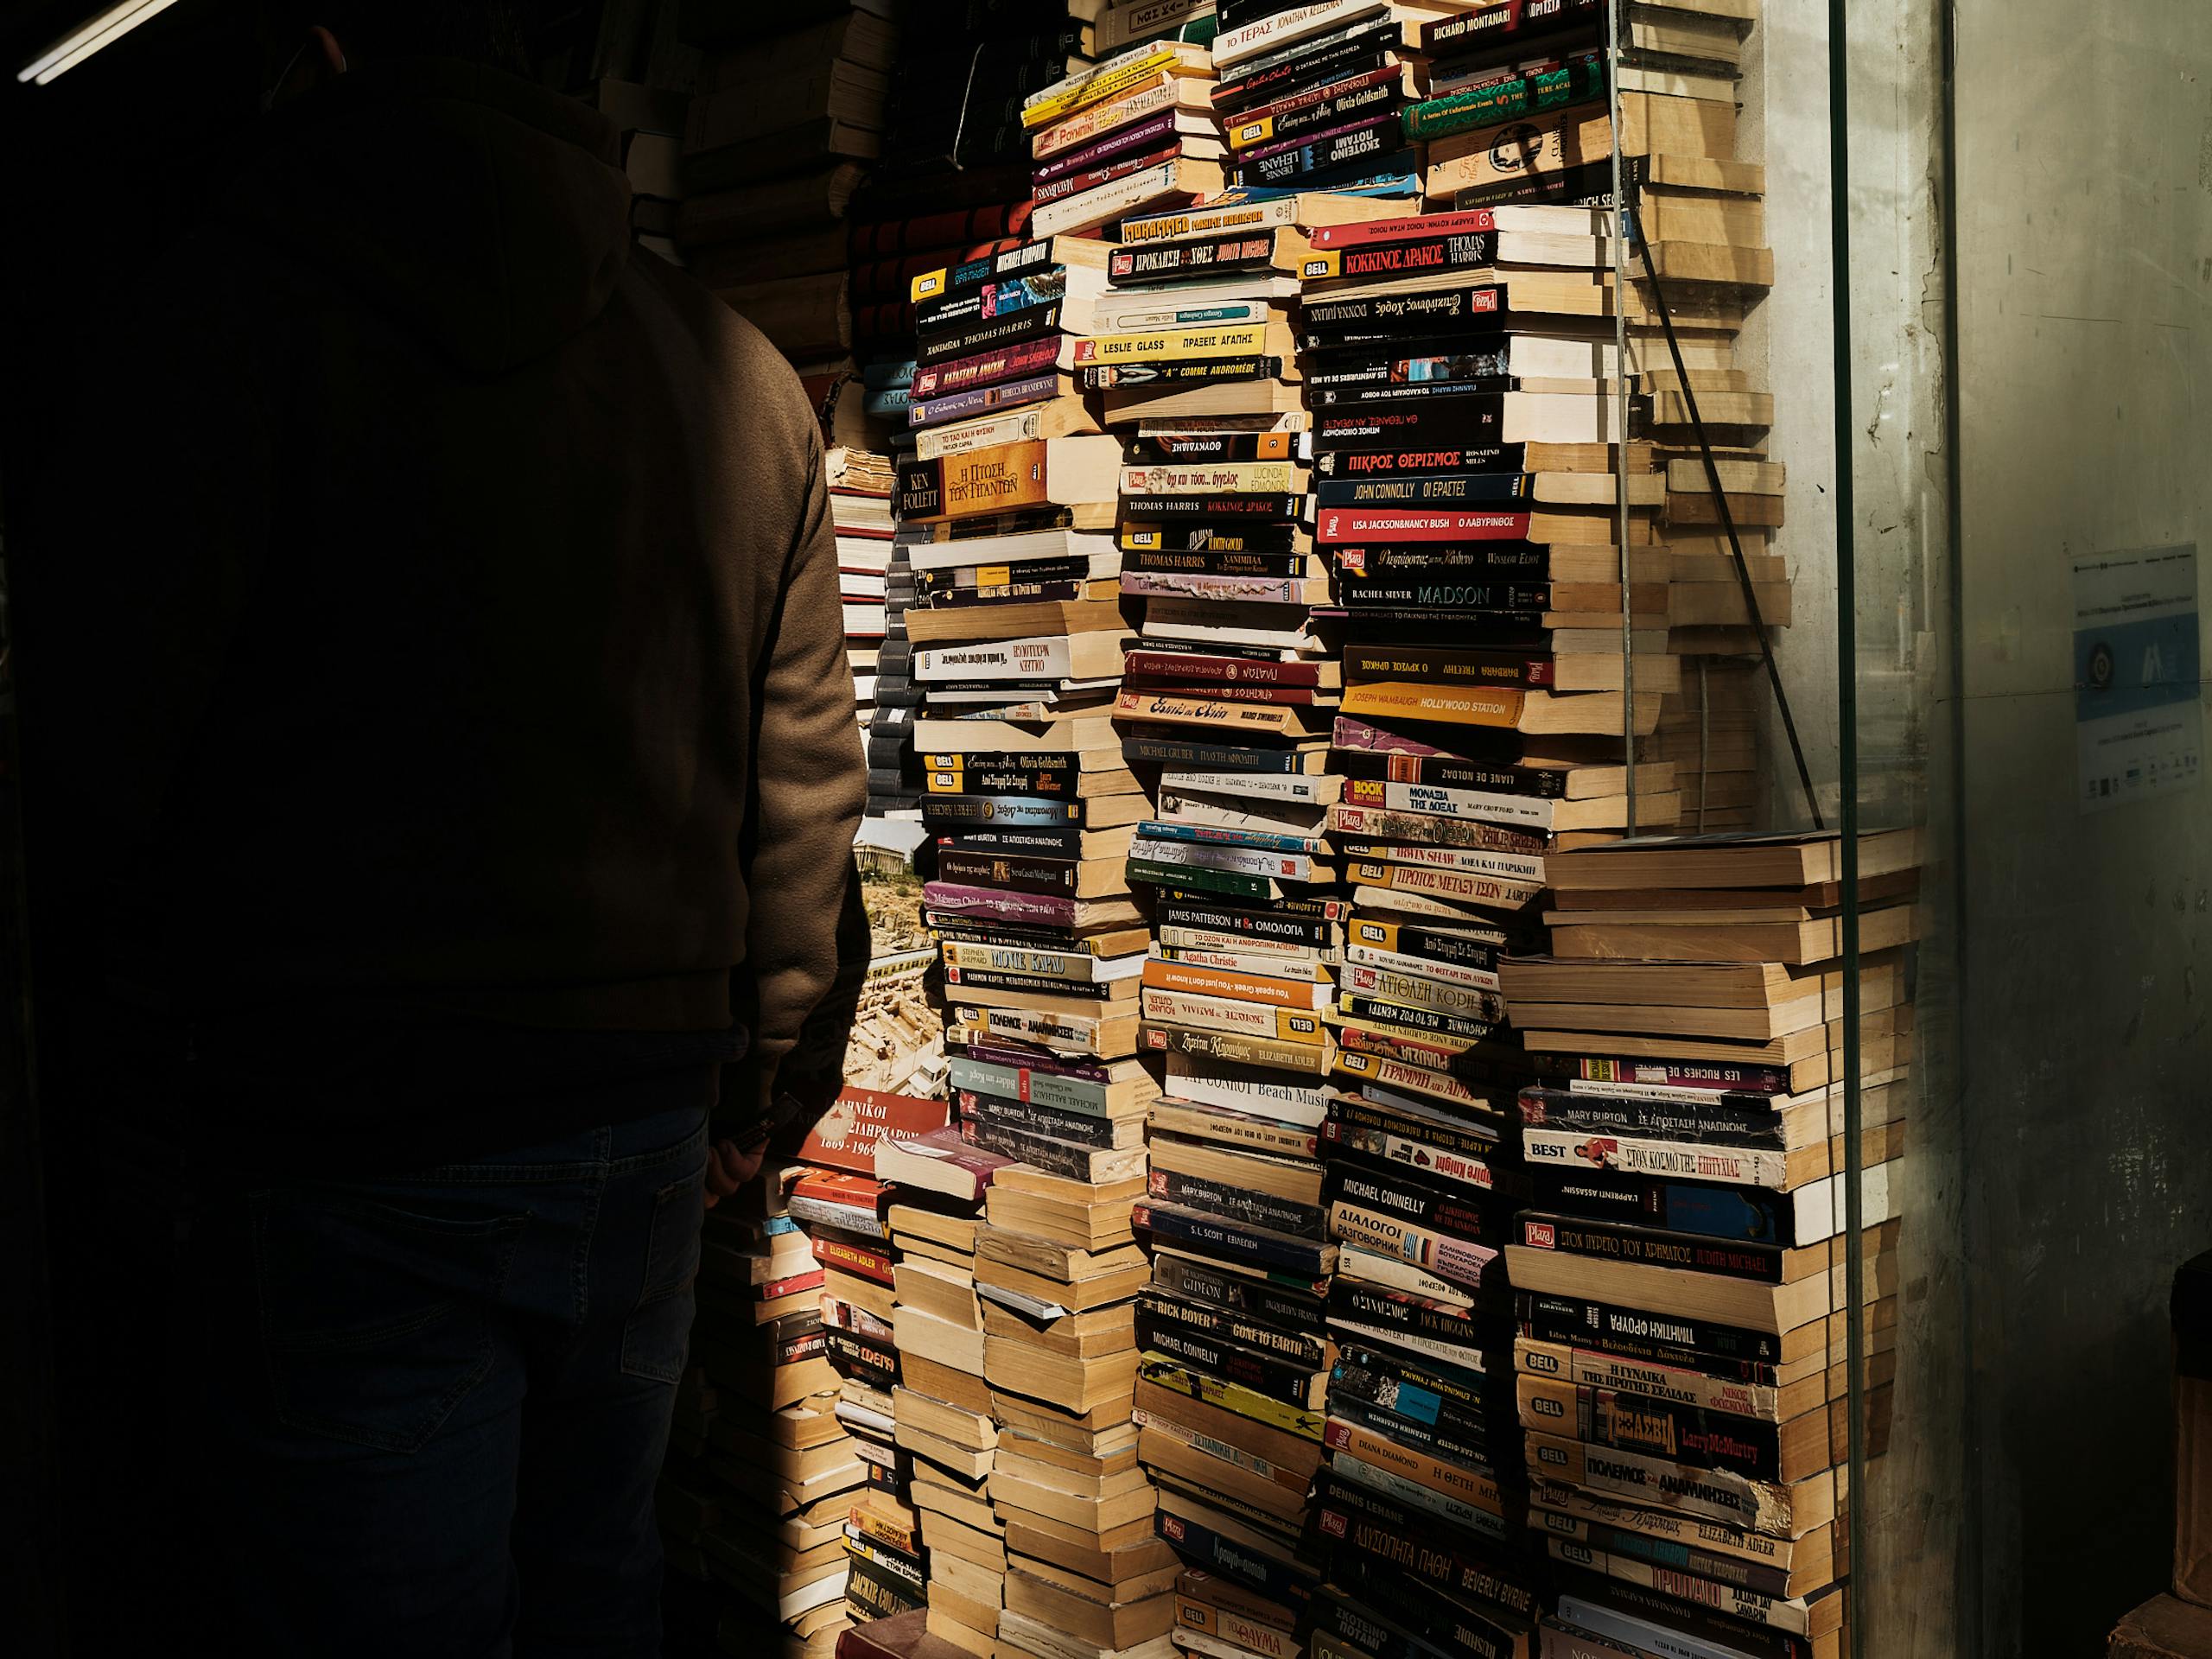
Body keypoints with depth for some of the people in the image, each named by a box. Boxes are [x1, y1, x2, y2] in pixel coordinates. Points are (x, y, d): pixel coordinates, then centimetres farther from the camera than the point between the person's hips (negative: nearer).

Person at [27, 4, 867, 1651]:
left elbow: (103, 754, -9)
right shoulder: (743, 370, 6)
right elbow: (807, 778, 7)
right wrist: (762, 1083, 18)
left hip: (348, 1158, -5)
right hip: (646, 1121, 5)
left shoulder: (236, 302, -8)